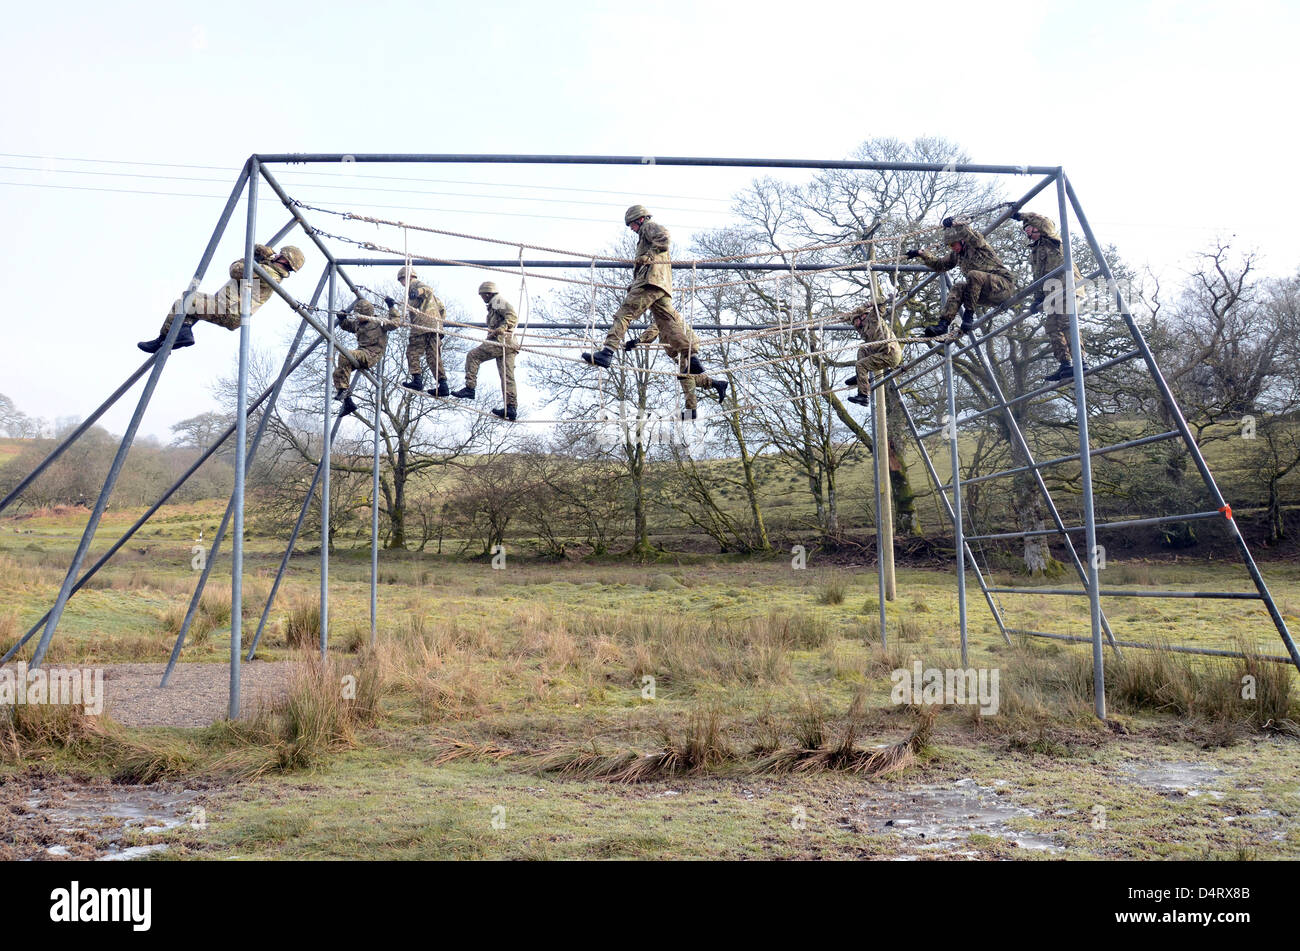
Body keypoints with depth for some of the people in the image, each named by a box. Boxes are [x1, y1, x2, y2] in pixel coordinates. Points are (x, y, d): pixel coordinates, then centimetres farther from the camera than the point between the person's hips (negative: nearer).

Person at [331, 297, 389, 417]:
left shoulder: (379, 323, -3)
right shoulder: (358, 324, 19)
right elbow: (346, 326, 33)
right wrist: (342, 319, 13)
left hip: (372, 355, -9)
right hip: (361, 354, 9)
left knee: (344, 355, -31)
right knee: (337, 373, 1)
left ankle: (343, 390, -27)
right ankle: (348, 402, 5)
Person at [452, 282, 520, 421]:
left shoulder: (497, 300, 1)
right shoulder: (494, 305, 32)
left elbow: (513, 316, -14)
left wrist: (502, 328, -28)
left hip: (500, 341, -10)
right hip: (509, 345, 10)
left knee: (472, 356, -5)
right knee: (507, 375, 2)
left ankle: (469, 388, -10)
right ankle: (511, 408, -5)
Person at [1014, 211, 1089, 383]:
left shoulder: (1052, 241, 7)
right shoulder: (1034, 253, 27)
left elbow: (1046, 222, -13)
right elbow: (1037, 278, 25)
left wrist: (1021, 215, -8)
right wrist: (1037, 299, 14)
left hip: (1067, 285, -9)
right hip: (1052, 292, 9)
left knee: (1066, 321, -21)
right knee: (1051, 326, -1)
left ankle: (1080, 361, -28)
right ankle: (1065, 364, -5)